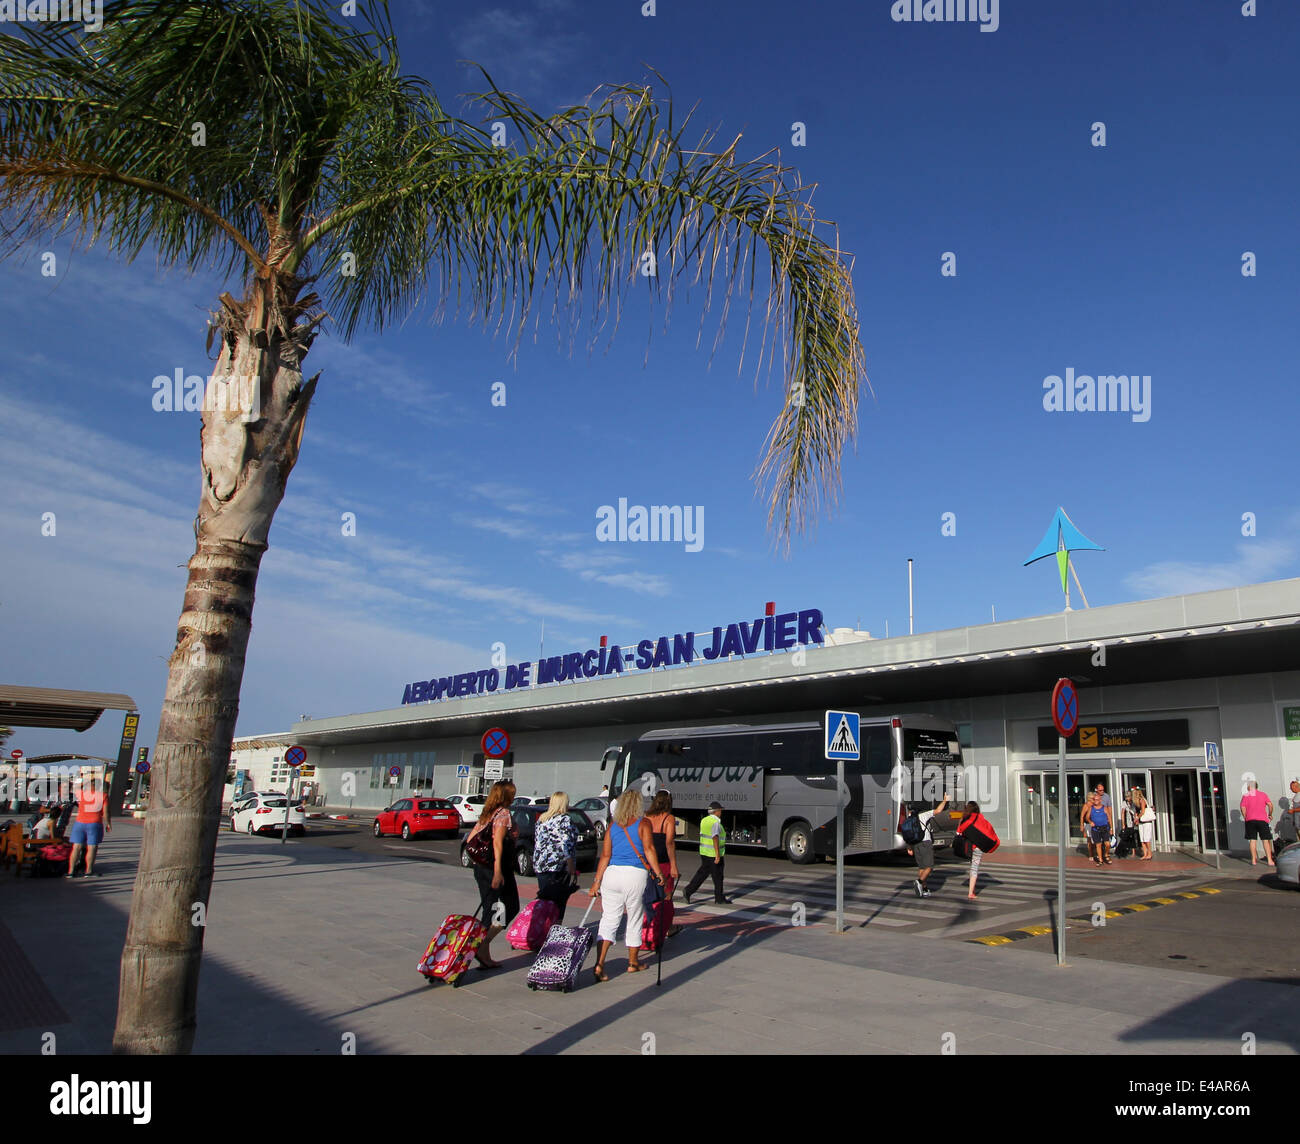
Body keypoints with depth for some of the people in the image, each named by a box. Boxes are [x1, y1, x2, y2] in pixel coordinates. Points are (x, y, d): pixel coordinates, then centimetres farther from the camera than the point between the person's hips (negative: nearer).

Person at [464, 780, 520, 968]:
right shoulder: (504, 813, -11)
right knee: (508, 908, 0)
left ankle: (485, 958, 11)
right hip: (495, 868, -8)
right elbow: (498, 842, -21)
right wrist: (498, 871, -25)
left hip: (481, 867, 8)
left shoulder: (486, 814, 13)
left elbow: (470, 839, 13)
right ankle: (482, 948, -10)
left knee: (490, 910, 12)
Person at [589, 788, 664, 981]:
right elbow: (649, 849, -10)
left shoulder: (613, 825, 8)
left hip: (612, 873, 3)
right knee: (635, 921, 13)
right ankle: (633, 962, 27)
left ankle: (599, 964, -9)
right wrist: (658, 874, -6)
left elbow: (605, 855, 6)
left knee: (608, 921, 4)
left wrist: (597, 881, 8)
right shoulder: (643, 824, -2)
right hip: (635, 875, -3)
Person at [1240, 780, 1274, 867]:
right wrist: (1270, 815, 9)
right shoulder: (1263, 794, 7)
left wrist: (1245, 817, 6)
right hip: (1262, 820, 0)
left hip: (1250, 820, 0)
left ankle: (1254, 860, 4)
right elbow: (1270, 804, -4)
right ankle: (1270, 860, -4)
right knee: (1266, 840, 1)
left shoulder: (1245, 796, 5)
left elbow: (1243, 808, -4)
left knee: (1253, 840, 4)